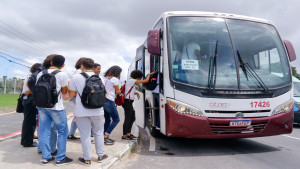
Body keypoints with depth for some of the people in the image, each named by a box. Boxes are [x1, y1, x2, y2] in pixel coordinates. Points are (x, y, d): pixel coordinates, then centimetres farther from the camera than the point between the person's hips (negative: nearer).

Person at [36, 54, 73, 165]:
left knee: (44, 131, 9)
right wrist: (66, 85, 17)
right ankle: (60, 158, 7)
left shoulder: (40, 74, 8)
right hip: (56, 107, -5)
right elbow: (64, 92, -1)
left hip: (41, 106, 6)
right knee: (62, 131, 5)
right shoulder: (62, 75, -8)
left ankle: (45, 157, 15)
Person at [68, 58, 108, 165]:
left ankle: (87, 159, 14)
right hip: (97, 111, 3)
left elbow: (71, 95, -2)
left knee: (85, 135, 6)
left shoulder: (76, 77, -6)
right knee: (98, 133, 16)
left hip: (81, 111, -2)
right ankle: (100, 155, 26)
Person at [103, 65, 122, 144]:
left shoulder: (107, 79, 16)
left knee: (107, 120, 15)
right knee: (116, 119, -1)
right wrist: (121, 91, 19)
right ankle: (106, 136, -7)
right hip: (109, 101, -9)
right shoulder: (115, 79, -7)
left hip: (104, 100, 9)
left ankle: (104, 137, 13)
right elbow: (117, 91, -3)